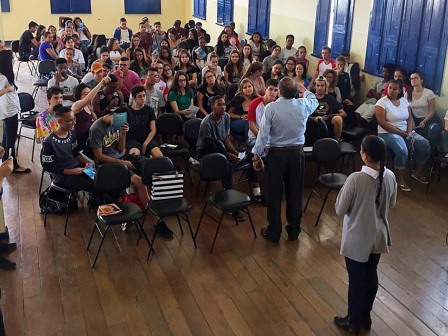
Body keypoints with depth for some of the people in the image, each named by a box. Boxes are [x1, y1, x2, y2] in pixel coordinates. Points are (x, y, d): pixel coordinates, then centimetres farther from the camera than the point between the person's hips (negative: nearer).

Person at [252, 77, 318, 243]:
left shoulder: (271, 108, -14)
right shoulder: (303, 104, -3)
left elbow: (263, 133, -13)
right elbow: (314, 100, 23)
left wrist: (257, 155, -3)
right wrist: (303, 90, 41)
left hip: (276, 153, -3)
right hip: (297, 153, 3)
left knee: (274, 194, 8)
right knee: (295, 193, 13)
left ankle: (274, 232, 17)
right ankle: (294, 231, 24)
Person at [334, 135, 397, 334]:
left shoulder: (355, 179, -28)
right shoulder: (390, 176, -9)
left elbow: (340, 210, -17)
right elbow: (391, 205, 6)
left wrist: (343, 191, -3)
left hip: (357, 239, -5)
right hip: (378, 236, 5)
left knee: (356, 279, 11)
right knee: (371, 275, 21)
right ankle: (365, 316, 39)